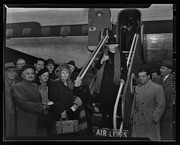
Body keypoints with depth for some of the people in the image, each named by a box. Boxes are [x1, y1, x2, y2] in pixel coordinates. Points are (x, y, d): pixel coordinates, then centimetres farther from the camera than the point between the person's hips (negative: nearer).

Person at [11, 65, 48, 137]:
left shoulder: (35, 86, 15)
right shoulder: (17, 87, -8)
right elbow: (23, 103, -19)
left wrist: (45, 103, 0)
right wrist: (41, 106, -17)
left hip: (39, 120, 7)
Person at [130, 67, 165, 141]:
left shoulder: (157, 88, -5)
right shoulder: (137, 88, 14)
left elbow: (161, 106, -8)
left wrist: (153, 118, -12)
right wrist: (132, 117, 12)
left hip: (150, 123, -5)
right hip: (137, 123, 6)